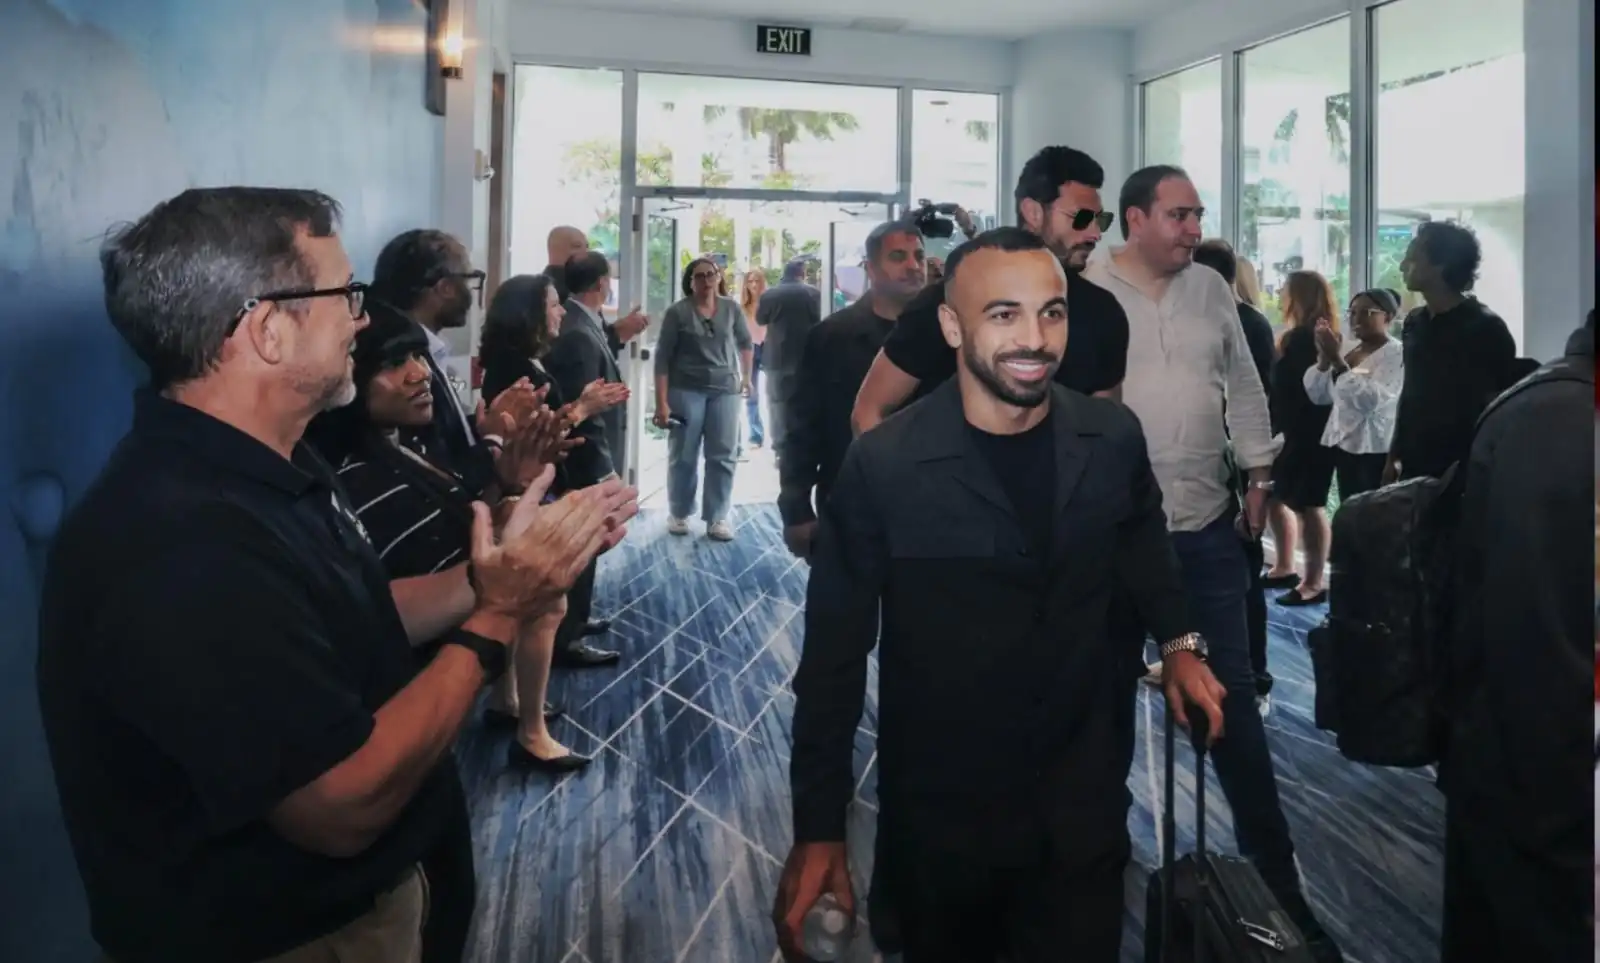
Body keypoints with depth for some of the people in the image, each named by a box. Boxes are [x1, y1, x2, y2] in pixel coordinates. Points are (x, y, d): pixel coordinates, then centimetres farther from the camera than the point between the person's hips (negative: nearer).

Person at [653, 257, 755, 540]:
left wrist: (746, 376, 19)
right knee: (683, 456, 5)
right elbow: (662, 358, -7)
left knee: (722, 456, 3)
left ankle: (717, 517, 11)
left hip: (725, 390, 2)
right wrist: (662, 401, -12)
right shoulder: (677, 312, -5)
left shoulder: (732, 308, 3)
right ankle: (678, 514, 19)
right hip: (686, 390, -2)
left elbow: (746, 343, 19)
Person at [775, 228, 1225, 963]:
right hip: (938, 819, -2)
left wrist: (1177, 639, 9)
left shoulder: (1113, 439, -7)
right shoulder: (881, 467, -18)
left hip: (1084, 809, 2)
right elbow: (835, 656, -11)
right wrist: (818, 827, -10)